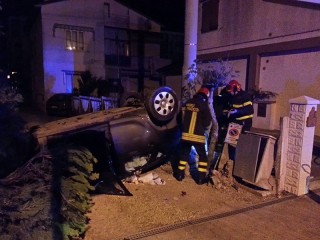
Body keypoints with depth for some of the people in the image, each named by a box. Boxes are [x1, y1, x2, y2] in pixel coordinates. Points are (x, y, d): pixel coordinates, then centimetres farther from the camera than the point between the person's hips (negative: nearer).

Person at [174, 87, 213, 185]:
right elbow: (208, 122, -5)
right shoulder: (203, 105, -8)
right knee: (203, 156, 10)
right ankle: (201, 178, 10)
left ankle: (180, 174, 24)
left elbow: (180, 118, 17)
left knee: (184, 154, 19)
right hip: (197, 136, -4)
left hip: (185, 134, 5)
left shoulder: (187, 104, 8)